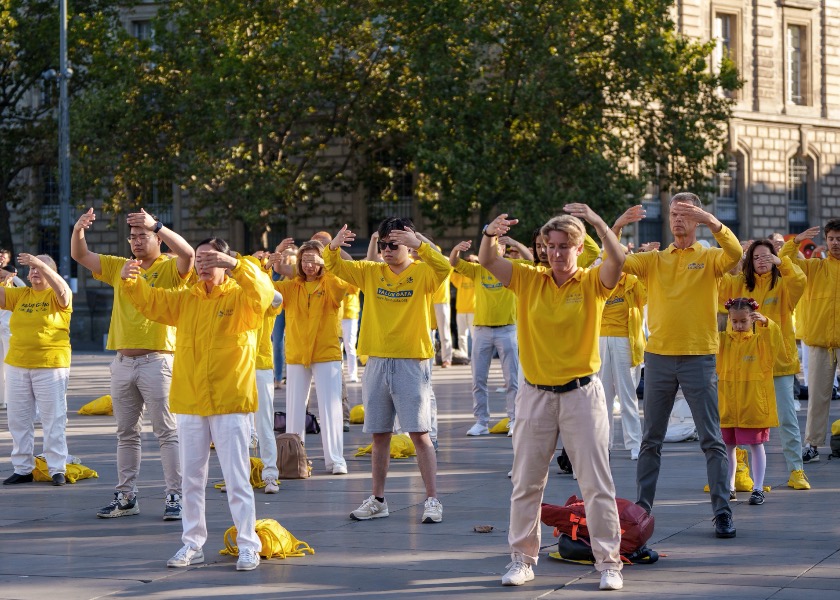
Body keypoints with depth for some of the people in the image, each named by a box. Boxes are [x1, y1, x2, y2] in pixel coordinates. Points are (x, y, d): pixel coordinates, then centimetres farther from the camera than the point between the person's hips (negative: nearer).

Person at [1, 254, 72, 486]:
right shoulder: (20, 295, 11)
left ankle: (57, 469, 2)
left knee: (53, 419, -2)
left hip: (51, 367, -5)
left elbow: (62, 290, -23)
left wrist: (41, 264, -32)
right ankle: (22, 469, 15)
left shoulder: (57, 297, -3)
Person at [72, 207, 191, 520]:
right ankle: (126, 497, 16)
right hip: (122, 362, 6)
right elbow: (80, 256, 13)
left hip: (156, 361, -6)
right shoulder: (119, 267, 14)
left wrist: (156, 225, -31)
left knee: (167, 432, -5)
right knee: (126, 433, 11)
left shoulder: (169, 269, -3)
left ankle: (175, 496, -4)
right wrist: (78, 230, -8)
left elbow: (187, 253, -24)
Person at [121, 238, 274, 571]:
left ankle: (248, 546, 3)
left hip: (230, 404, -5)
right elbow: (149, 301, 8)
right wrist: (130, 280, -12)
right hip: (190, 404, 5)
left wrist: (235, 265, -38)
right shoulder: (185, 300, 12)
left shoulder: (240, 297, -4)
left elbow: (263, 292, -24)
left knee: (237, 479, -3)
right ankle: (192, 544, 19)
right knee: (192, 478, 10)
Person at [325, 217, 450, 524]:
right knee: (379, 435, 10)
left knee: (420, 434, -6)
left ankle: (432, 500, -3)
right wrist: (333, 247, -13)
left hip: (411, 363, -4)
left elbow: (443, 268, -24)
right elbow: (334, 267, 7)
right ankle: (378, 500, 19)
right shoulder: (371, 272, 9)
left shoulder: (421, 272, -4)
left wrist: (418, 245, -35)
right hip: (377, 361, 5)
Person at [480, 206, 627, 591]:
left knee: (596, 483, -1)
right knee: (526, 482, 9)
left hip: (581, 393, -2)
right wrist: (491, 234, -23)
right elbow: (487, 261, -3)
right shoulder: (529, 281, 4)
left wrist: (596, 220, -32)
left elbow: (617, 260, -22)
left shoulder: (592, 283, -3)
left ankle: (608, 562, 5)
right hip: (536, 394, 3)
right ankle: (523, 558, 20)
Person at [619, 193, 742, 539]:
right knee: (651, 440, 8)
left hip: (699, 357, -3)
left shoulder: (709, 258, 2)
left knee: (712, 439, -2)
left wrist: (711, 221, -32)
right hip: (659, 356, 3)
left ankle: (722, 512, -1)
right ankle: (642, 507, 14)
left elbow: (735, 253, -19)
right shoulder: (654, 260, 11)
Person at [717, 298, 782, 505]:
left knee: (756, 445, 1)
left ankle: (758, 489, 5)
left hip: (754, 406, -3)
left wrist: (766, 323, -34)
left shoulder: (760, 340, -1)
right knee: (728, 446, 9)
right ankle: (729, 487, 19)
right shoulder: (722, 340, 7)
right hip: (727, 405, 3)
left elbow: (774, 341, -17)